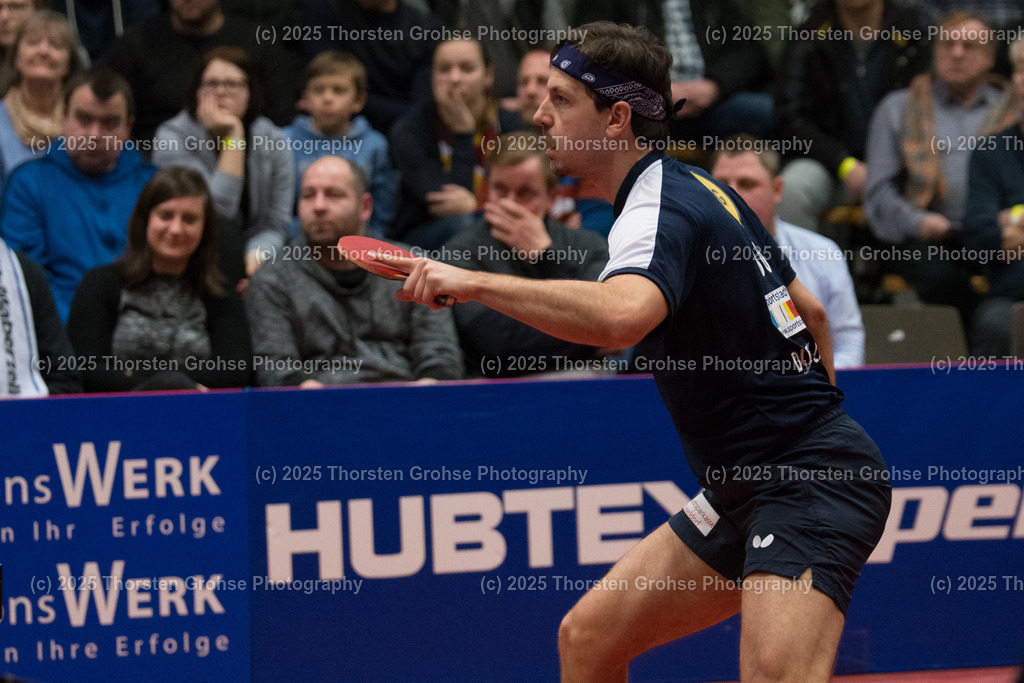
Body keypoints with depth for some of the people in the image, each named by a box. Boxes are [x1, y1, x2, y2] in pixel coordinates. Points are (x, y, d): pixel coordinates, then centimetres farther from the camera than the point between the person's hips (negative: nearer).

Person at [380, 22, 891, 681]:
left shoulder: (660, 210, -18)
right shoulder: (705, 191, 13)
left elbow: (621, 314, -42)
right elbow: (810, 312, 24)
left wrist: (473, 281, -36)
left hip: (812, 480, -11)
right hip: (747, 491, 11)